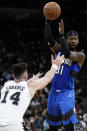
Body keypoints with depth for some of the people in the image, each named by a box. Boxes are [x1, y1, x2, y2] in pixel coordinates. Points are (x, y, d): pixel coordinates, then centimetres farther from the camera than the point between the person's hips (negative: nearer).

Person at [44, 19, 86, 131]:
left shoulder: (80, 56, -6)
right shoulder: (58, 50, 9)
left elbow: (67, 54, -24)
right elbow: (48, 38, -6)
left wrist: (61, 34, -24)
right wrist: (48, 21, -13)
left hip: (67, 93, -5)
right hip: (54, 92, 5)